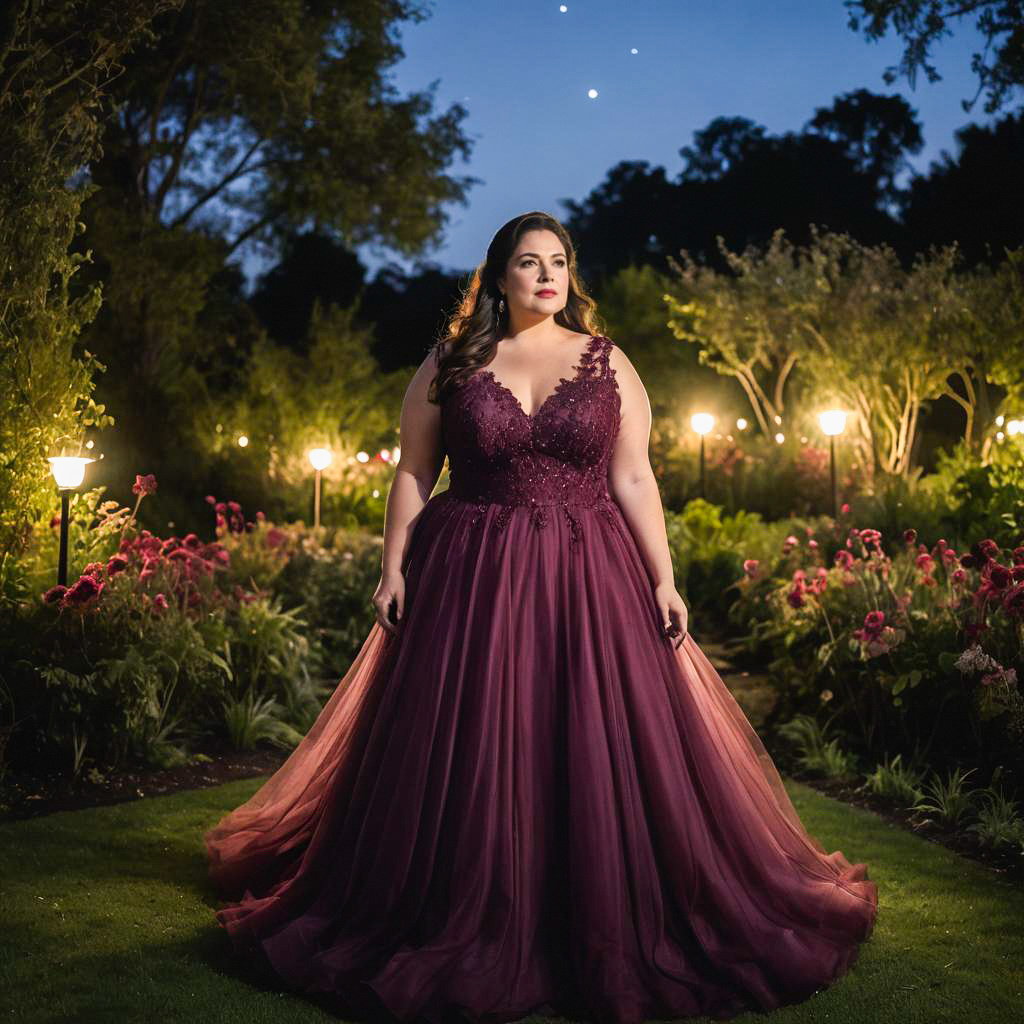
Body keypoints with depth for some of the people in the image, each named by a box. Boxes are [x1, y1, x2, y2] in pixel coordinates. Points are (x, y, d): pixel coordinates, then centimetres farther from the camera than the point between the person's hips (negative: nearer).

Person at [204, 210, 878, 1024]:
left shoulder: (607, 364, 5)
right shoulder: (449, 364, 5)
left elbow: (633, 480, 4)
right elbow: (413, 473, 6)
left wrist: (663, 580, -2)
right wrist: (394, 568, -2)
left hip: (585, 581, 0)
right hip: (468, 582, 0)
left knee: (594, 752, 2)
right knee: (463, 757, 4)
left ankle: (605, 942, 17)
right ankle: (464, 934, 21)